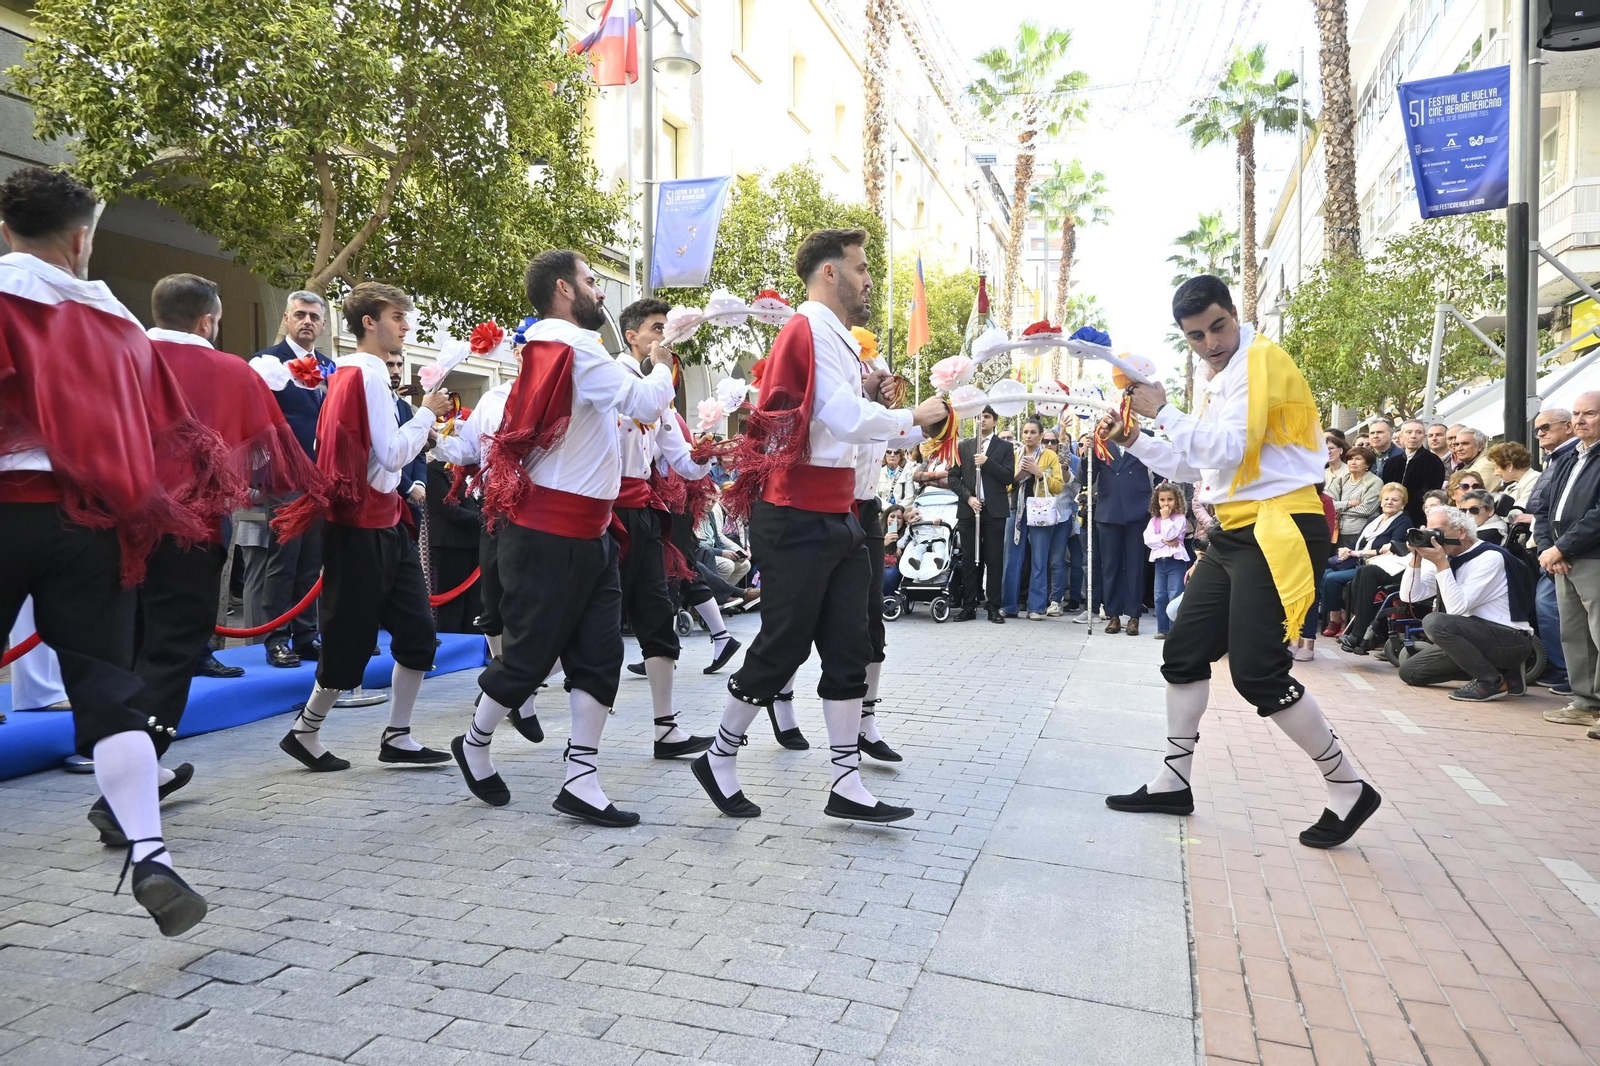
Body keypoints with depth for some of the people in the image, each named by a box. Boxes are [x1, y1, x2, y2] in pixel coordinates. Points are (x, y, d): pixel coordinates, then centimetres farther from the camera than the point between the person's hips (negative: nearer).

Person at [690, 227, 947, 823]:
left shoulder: (833, 336, 20)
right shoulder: (812, 329, -12)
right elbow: (848, 420, -22)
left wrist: (869, 397, 6)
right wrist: (914, 416, -9)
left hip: (834, 516, 10)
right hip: (799, 516, -10)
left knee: (849, 650, 7)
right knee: (783, 646, 0)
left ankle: (847, 785, 14)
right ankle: (720, 761, 19)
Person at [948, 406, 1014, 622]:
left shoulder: (1004, 447, 8)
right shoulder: (963, 446, 13)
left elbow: (1009, 477, -3)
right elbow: (953, 477, 8)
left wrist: (987, 462, -13)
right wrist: (968, 497, -7)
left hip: (994, 511, -2)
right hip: (968, 509, 2)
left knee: (994, 560, -1)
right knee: (969, 560, 3)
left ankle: (993, 607, 4)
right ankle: (969, 606, 7)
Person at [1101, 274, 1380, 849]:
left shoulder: (1260, 357, -9)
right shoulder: (1221, 380, 19)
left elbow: (1228, 448, -21)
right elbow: (1193, 465, 25)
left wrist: (1163, 410, -15)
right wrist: (1134, 440, 14)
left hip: (1278, 528, -10)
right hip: (1236, 532, 10)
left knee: (1259, 673, -11)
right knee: (1185, 652, 10)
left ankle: (1348, 790, 6)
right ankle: (1172, 783, 20)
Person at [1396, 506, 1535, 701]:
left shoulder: (1490, 557, -17)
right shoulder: (1447, 558, 5)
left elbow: (1457, 608, -27)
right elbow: (1409, 596, 0)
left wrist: (1441, 563, -26)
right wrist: (1417, 557, -10)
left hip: (1511, 639, -9)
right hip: (1477, 637, 9)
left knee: (1434, 622, -30)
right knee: (1409, 670, 4)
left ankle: (1492, 681, -13)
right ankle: (1501, 671, 9)